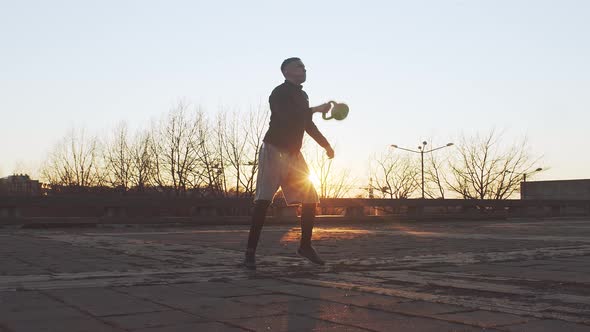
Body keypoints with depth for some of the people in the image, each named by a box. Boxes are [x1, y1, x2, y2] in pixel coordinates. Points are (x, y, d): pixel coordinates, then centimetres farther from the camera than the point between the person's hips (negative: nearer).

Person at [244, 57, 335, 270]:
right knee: (263, 200, -14)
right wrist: (316, 109, -24)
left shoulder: (301, 96, 16)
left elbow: (307, 124, 26)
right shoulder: (280, 93, -9)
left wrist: (325, 144, 21)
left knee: (310, 199, 6)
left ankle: (305, 246, 20)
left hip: (294, 153, 8)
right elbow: (287, 116, -27)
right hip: (274, 150, -8)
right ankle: (250, 252, -13)